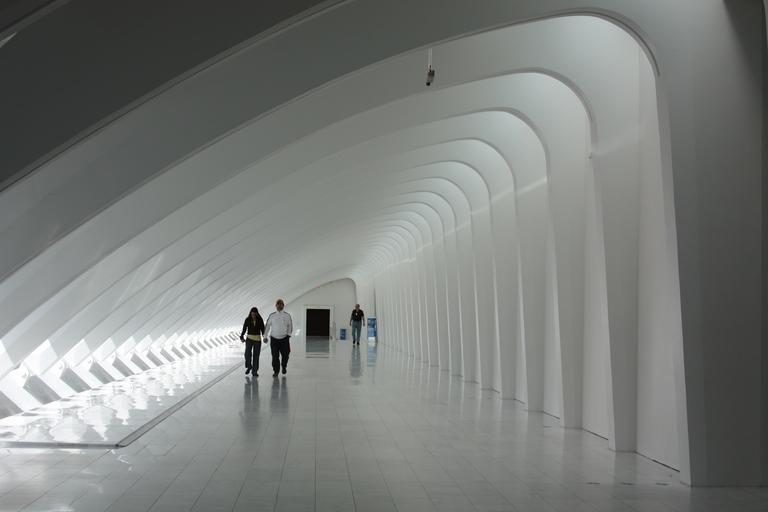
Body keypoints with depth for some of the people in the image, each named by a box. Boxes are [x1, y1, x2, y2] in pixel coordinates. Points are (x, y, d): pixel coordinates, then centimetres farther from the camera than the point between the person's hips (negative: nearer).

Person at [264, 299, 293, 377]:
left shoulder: (287, 316, 0)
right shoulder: (272, 316, 0)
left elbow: (290, 326, 9)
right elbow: (267, 326, 8)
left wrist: (289, 335, 2)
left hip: (284, 338, 0)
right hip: (274, 338, 0)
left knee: (285, 355, 3)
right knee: (275, 356, -3)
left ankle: (284, 367, 33)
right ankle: (276, 371, 9)